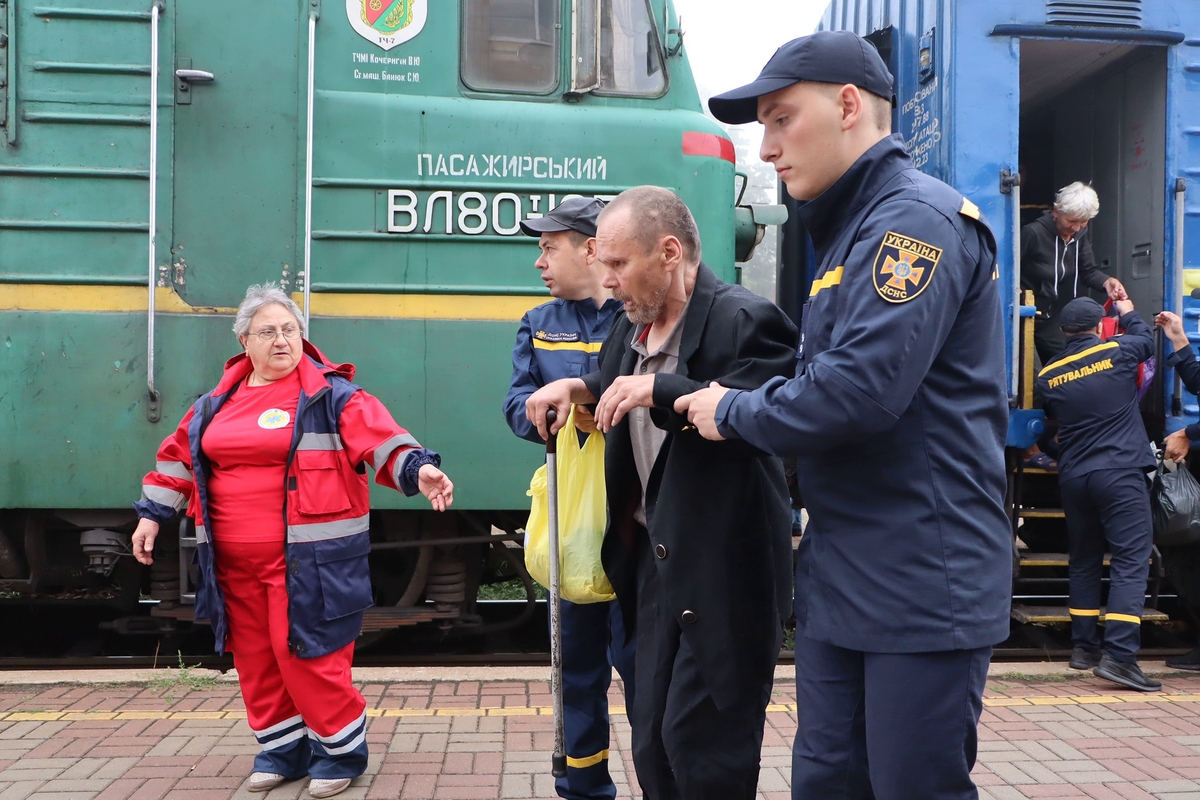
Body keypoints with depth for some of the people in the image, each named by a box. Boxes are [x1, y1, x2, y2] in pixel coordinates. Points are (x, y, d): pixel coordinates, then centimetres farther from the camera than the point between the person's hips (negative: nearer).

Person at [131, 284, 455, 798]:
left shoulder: (331, 396, -5)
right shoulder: (218, 403, 12)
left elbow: (382, 439, -18)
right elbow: (179, 456, 21)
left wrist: (417, 470, -34)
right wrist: (152, 515, 20)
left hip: (309, 559, -6)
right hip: (235, 562, 6)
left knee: (305, 653, -4)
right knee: (255, 657, 13)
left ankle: (342, 750, 16)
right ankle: (282, 749, 31)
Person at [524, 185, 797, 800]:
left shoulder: (745, 320, -16)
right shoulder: (630, 327, 10)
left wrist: (659, 391, -31)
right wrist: (577, 389, 4)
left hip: (723, 570, -8)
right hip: (655, 559, 8)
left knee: (701, 746, 0)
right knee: (652, 742, 17)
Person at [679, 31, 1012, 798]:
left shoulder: (918, 218, -14)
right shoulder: (852, 229, 17)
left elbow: (861, 390, -24)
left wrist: (734, 412, -9)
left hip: (923, 586, -9)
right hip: (841, 583, 9)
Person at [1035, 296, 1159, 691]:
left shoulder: (1048, 375, 5)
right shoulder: (1117, 351, -1)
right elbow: (1147, 339, 21)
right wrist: (1128, 312, 39)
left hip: (1073, 477, 4)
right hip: (1120, 473, -4)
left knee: (1084, 561, 15)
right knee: (1131, 561, -6)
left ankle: (1083, 647, 20)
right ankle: (1118, 655, -16)